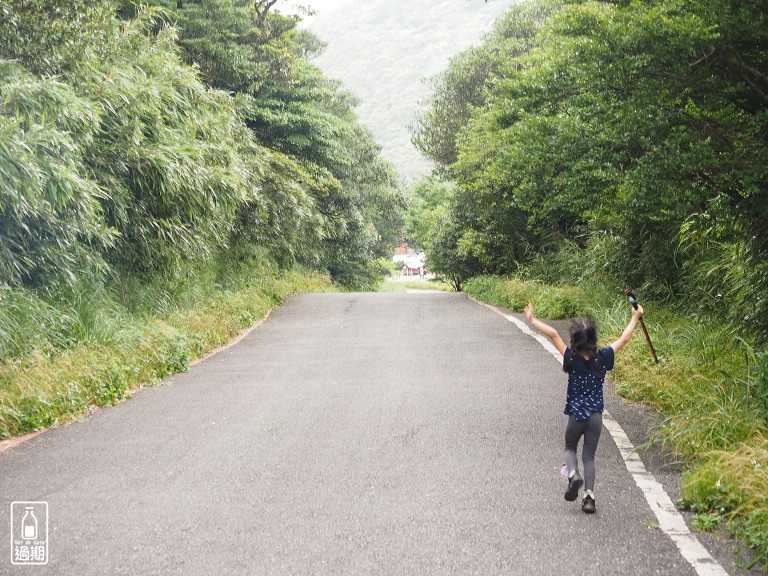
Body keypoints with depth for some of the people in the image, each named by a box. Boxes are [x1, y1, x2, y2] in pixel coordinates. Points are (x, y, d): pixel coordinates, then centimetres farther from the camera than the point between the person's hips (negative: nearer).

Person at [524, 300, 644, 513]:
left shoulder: (572, 358, -13)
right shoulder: (602, 358, -7)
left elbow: (553, 334, -17)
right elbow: (623, 339, 3)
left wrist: (532, 320, -9)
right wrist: (635, 318, 15)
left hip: (576, 414, -2)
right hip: (596, 415, 2)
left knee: (570, 448, 21)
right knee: (589, 456, 12)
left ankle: (573, 474, -8)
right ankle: (589, 496, 1)